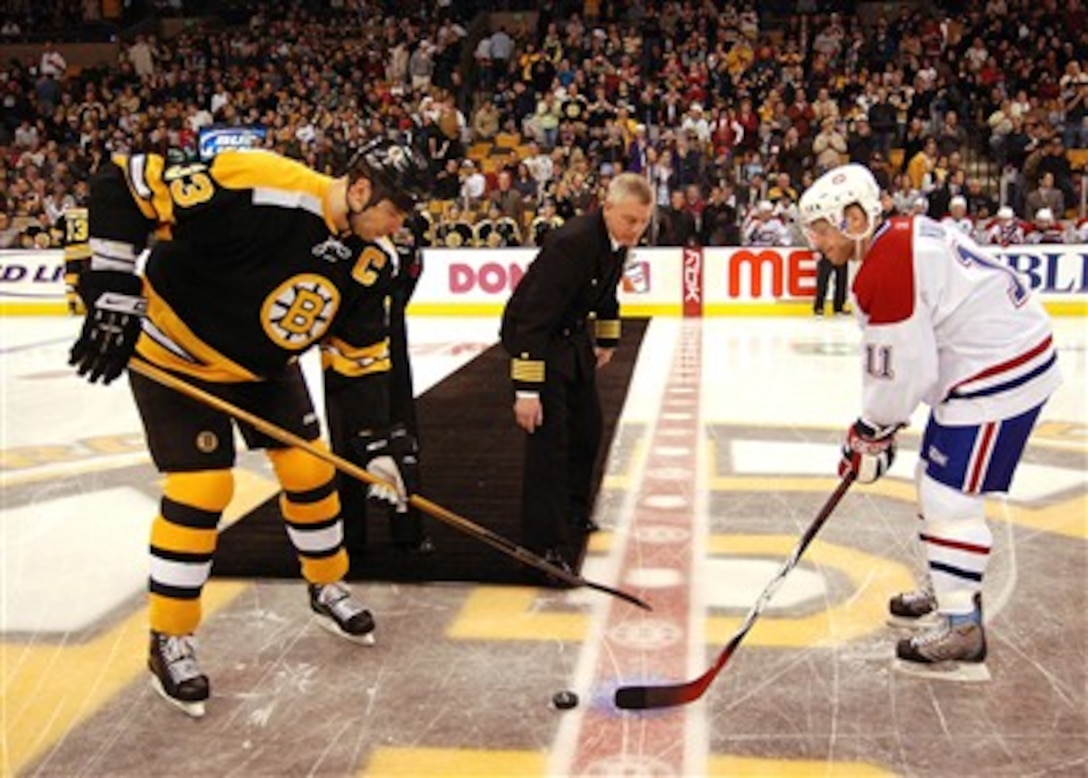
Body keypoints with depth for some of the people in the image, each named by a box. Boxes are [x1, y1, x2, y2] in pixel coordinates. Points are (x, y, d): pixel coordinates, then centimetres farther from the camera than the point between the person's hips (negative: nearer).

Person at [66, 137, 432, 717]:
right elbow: (123, 185, -31)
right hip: (176, 353, -6)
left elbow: (358, 358, -2)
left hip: (265, 365, 7)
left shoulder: (365, 261, -11)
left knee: (310, 468, 7)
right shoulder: (258, 189, -34)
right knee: (202, 487, -10)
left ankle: (327, 588, 31)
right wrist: (111, 293, -33)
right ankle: (169, 642, 9)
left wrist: (376, 446, -6)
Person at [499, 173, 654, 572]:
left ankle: (573, 509, 39)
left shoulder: (618, 239, -5)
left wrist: (606, 340, 22)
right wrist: (526, 389, -35)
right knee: (549, 436, -15)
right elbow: (533, 318, -34)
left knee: (587, 426, 17)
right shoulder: (571, 243, -32)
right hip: (532, 334, -9)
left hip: (572, 332, 9)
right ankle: (545, 543, -8)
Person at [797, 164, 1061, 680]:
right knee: (936, 479, 19)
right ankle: (951, 590, 35)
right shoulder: (905, 234, 10)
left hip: (1003, 371, -11)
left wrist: (870, 433, -5)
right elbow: (903, 353, 15)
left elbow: (901, 370, -21)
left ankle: (961, 629, 2)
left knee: (950, 495, -7)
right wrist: (877, 424, 15)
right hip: (985, 360, 11)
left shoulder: (883, 272, -24)